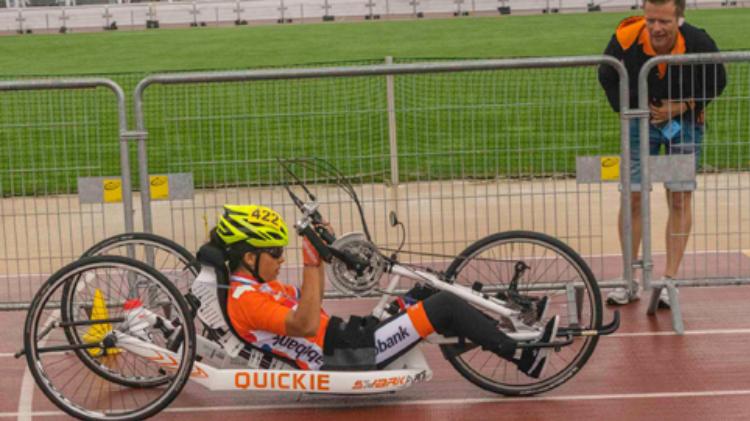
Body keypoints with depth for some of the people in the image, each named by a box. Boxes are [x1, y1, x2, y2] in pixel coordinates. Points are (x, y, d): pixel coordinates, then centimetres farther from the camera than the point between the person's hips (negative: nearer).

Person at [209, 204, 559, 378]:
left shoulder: (249, 286, 12)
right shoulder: (245, 299, -18)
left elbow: (307, 304, 23)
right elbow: (307, 325, -29)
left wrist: (318, 255, 11)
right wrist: (311, 264, -28)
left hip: (346, 336, 11)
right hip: (347, 358, -11)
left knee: (427, 295, 14)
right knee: (445, 306, -10)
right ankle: (524, 356, 2)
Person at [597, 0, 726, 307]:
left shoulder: (697, 43, -26)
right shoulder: (626, 38, -26)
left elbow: (716, 82, -7)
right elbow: (607, 78, -5)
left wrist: (683, 106, -19)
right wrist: (632, 108, -15)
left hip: (684, 120, 0)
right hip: (641, 120, 1)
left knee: (679, 199, -2)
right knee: (632, 198, 0)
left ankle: (670, 281, 7)